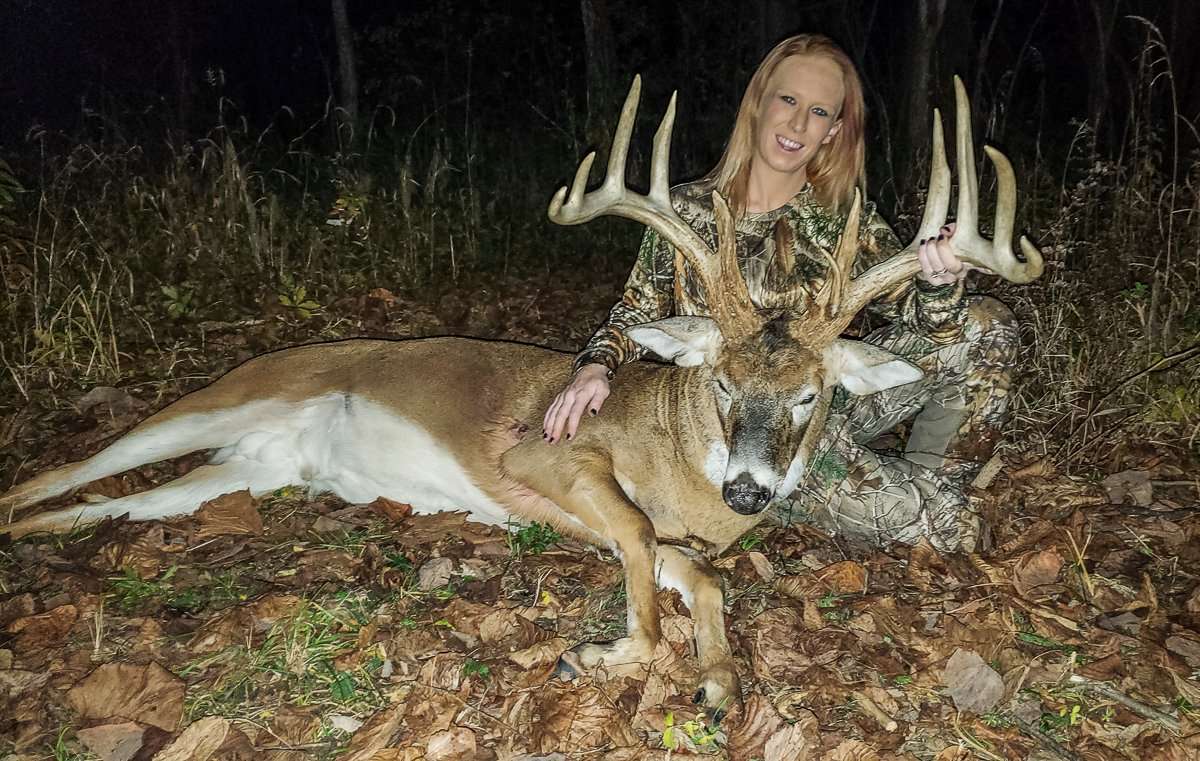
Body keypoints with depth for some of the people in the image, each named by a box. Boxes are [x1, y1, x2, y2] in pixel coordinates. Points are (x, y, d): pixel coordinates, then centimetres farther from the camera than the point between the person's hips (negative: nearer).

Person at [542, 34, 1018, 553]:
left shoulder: (849, 223, -1)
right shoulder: (688, 211, -6)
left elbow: (917, 321, -11)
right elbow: (638, 311, 4)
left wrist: (938, 285, -35)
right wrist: (595, 367, -17)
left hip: (825, 408, 3)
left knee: (987, 325, -10)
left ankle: (930, 485, 6)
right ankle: (938, 519, -8)